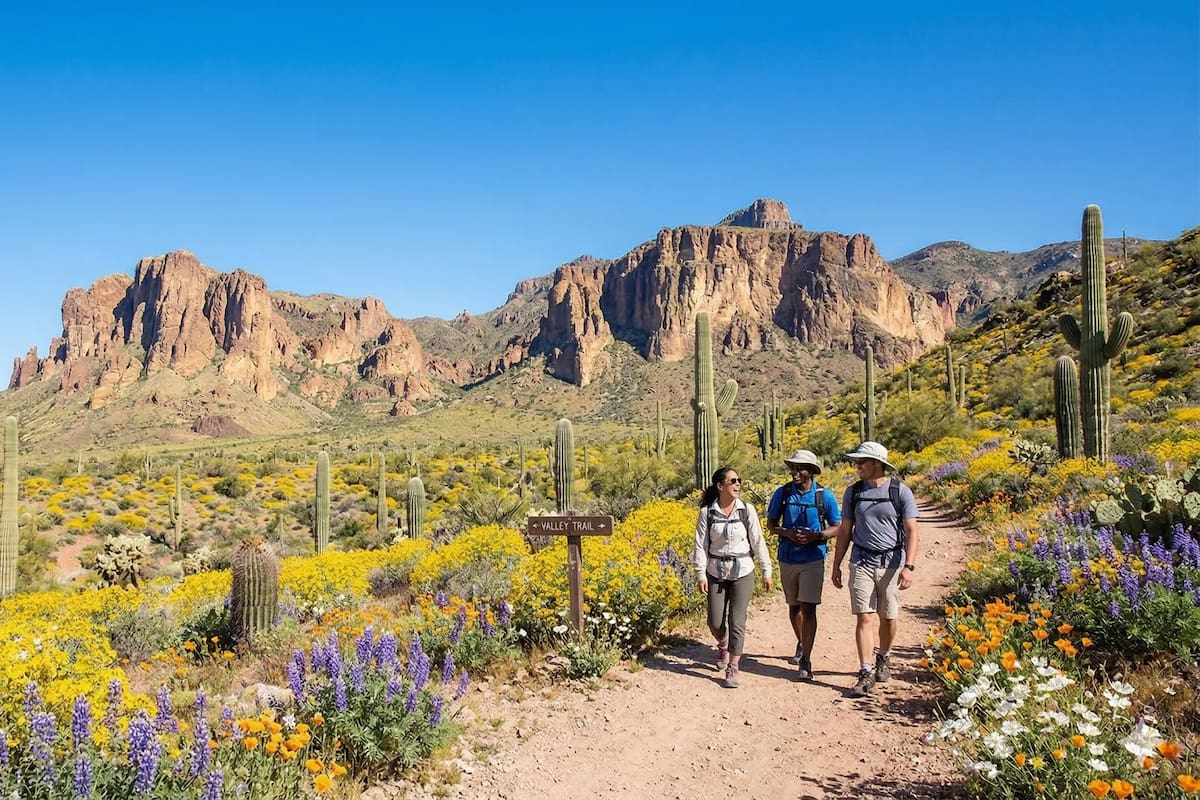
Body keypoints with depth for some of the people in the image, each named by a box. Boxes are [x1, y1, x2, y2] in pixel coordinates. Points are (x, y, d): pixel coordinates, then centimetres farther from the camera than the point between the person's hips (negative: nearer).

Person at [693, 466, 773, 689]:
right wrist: (701, 574, -6)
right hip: (716, 573, 1)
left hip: (742, 572, -1)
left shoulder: (747, 510, -4)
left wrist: (766, 571, 2)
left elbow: (758, 542, 1)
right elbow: (701, 545, -2)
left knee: (737, 622, -5)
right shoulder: (707, 512, -5)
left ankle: (732, 670, 6)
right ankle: (722, 646, 40)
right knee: (715, 622, 6)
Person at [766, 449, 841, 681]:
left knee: (808, 609, -10)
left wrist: (814, 536, -17)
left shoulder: (824, 496, -6)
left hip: (813, 559, -3)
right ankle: (801, 644, 40)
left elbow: (837, 528, 1)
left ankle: (806, 661, -7)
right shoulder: (782, 493, -2)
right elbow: (771, 524, 6)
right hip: (787, 558, 3)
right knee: (793, 606, 17)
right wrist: (787, 533, -15)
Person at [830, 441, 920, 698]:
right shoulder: (853, 492, 4)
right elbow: (845, 531, 11)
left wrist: (909, 566, -16)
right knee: (864, 617, -6)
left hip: (891, 563, -1)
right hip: (861, 562, 1)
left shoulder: (900, 492, -5)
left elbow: (911, 531, -6)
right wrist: (836, 565, 10)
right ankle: (866, 673, -5)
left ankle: (883, 658, 36)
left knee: (887, 617, 11)